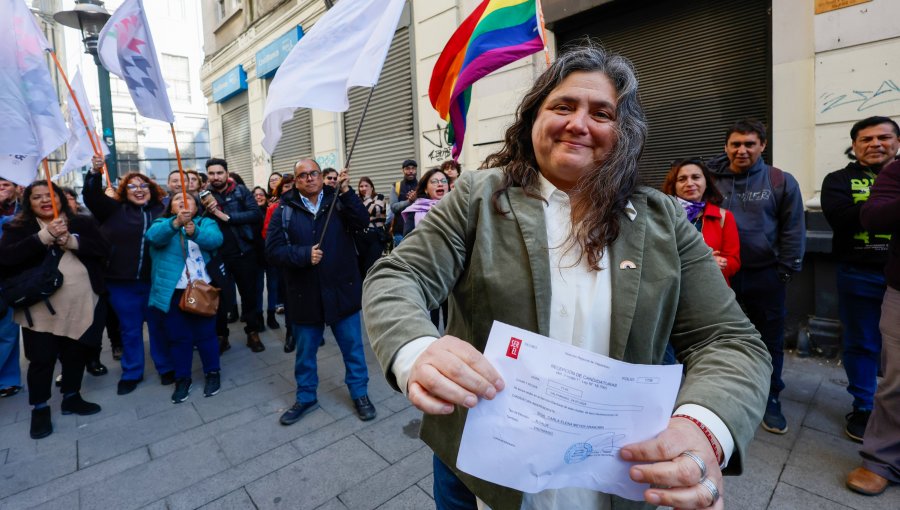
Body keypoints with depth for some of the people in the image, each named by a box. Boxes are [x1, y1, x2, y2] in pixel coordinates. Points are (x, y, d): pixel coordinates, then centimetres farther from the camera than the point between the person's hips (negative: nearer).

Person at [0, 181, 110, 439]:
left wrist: (71, 241, -17)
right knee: (42, 358, 5)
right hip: (40, 307, -2)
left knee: (76, 354, 14)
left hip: (81, 304, 2)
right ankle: (40, 409, 23)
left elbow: (103, 249, -4)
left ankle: (71, 398, 32)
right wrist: (45, 236, -22)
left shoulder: (82, 223, 6)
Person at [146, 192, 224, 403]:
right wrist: (176, 223, -35)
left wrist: (195, 232, -36)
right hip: (171, 292, 1)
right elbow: (153, 236, -16)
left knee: (205, 333, 7)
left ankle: (213, 373, 24)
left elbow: (215, 239, -16)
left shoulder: (206, 223, 6)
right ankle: (182, 378, 26)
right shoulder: (162, 223, 8)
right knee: (177, 336, 11)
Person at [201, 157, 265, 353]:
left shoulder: (240, 191, -1)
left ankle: (253, 333, 22)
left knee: (249, 294, 8)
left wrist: (227, 216, -19)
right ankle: (221, 336, 25)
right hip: (217, 255, 2)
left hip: (243, 252, -2)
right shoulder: (205, 196, 6)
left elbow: (256, 214, -13)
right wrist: (207, 210, -15)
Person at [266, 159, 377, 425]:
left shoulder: (338, 201, 1)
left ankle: (360, 393, 30)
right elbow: (273, 250, -7)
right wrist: (304, 254, -21)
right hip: (304, 294, 1)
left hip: (341, 290, 0)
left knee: (352, 346, 11)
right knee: (305, 351, 17)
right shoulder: (285, 210, 0)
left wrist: (346, 191, -25)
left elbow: (362, 221, -16)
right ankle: (305, 397, 37)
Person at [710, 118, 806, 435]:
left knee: (770, 340, 12)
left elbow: (793, 231, 2)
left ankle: (771, 399, 29)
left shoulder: (782, 182, 0)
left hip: (765, 276, 0)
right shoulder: (713, 181, 1)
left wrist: (786, 271, -2)